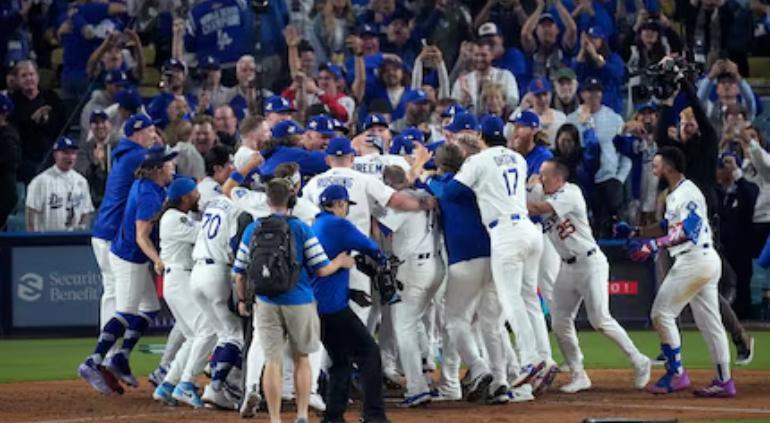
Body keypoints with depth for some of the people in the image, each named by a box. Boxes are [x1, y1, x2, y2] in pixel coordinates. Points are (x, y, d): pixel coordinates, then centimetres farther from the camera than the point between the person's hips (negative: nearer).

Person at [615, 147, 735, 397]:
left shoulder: (687, 193, -14)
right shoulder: (674, 195, 18)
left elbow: (686, 232, -25)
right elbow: (667, 227, 26)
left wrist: (655, 244, -32)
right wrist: (634, 233, 18)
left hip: (695, 260, -10)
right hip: (706, 262, 10)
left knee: (662, 313, -6)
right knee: (709, 322, 9)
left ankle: (676, 374, -3)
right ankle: (724, 381, 9)